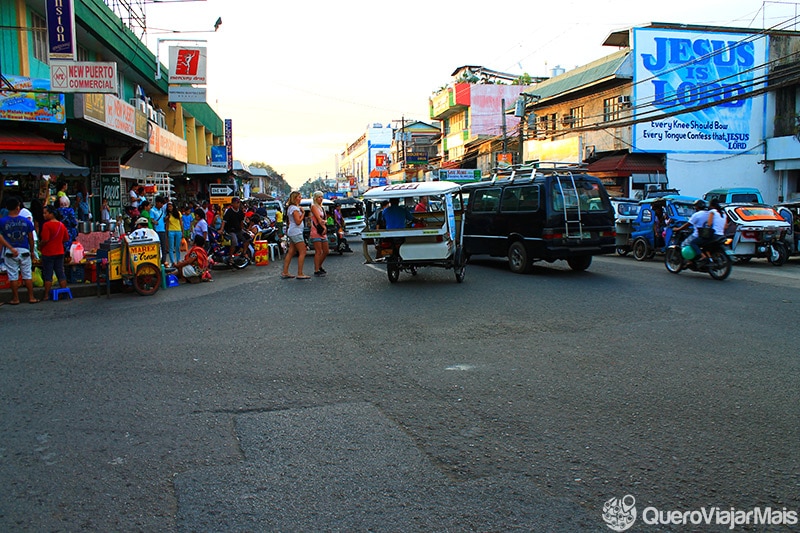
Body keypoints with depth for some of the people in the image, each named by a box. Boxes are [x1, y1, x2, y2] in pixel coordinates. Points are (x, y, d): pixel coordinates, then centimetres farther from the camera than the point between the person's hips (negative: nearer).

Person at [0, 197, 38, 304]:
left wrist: (11, 248, -16)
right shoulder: (26, 221, -2)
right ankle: (31, 297, 11)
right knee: (27, 275, 9)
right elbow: (31, 239, 4)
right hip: (24, 251, 1)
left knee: (13, 276, 7)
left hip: (10, 252, -1)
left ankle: (15, 298, 12)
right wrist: (32, 251, 15)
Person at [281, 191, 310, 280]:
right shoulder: (294, 208, -13)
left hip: (292, 232, 10)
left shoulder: (291, 208, 18)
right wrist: (303, 213, -7)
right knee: (302, 252, -9)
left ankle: (285, 272, 10)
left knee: (291, 252, 10)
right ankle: (300, 274, -10)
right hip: (296, 232, -10)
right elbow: (298, 221, -18)